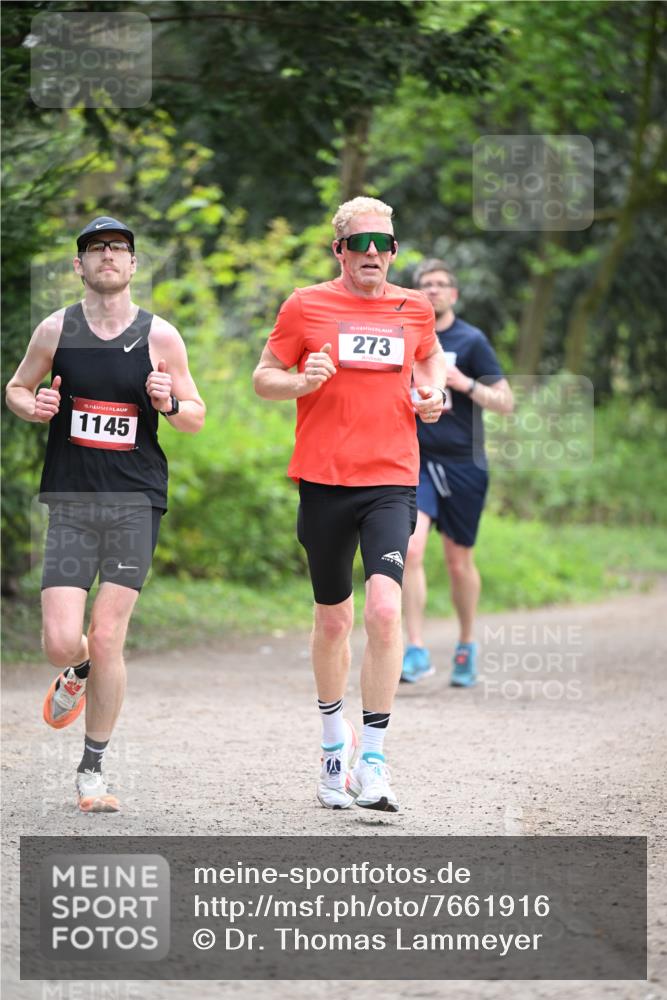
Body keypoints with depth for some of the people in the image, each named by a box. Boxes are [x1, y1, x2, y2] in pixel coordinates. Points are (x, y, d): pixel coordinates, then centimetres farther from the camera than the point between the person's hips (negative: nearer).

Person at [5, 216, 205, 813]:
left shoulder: (160, 337, 1)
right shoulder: (56, 331, 3)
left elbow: (197, 416, 9)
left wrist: (170, 403, -13)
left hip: (136, 501, -1)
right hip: (71, 501, 1)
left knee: (107, 639, -5)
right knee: (61, 643, -9)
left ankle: (93, 770, 10)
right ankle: (77, 673, 30)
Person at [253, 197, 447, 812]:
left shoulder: (414, 310, 9)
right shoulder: (306, 307, 2)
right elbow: (264, 378, 8)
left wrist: (432, 391, 8)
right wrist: (301, 381, -13)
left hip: (392, 482, 0)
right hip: (323, 481, 0)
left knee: (385, 608, -18)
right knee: (333, 620, 10)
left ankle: (372, 761, -13)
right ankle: (335, 742, 33)